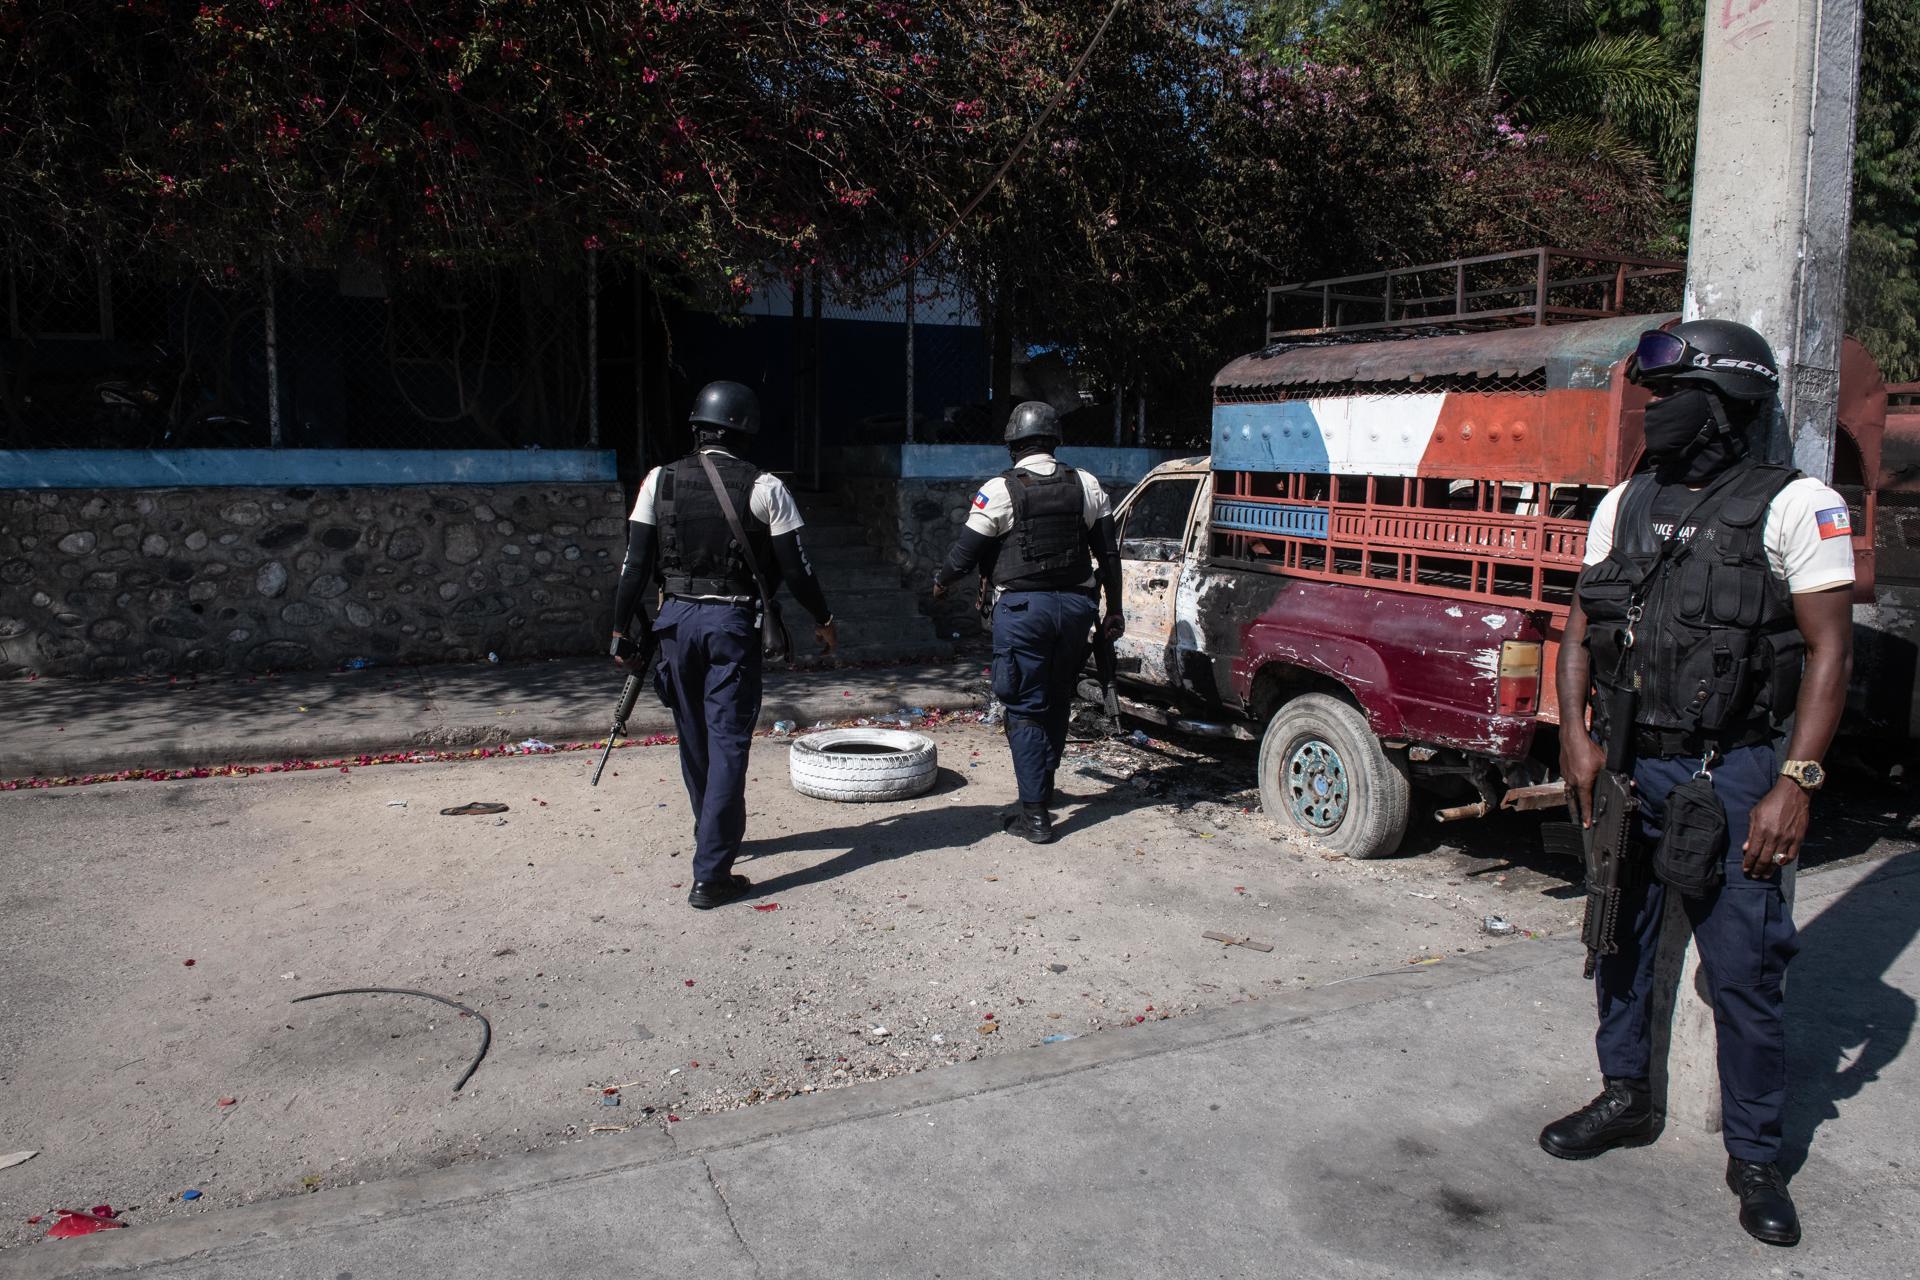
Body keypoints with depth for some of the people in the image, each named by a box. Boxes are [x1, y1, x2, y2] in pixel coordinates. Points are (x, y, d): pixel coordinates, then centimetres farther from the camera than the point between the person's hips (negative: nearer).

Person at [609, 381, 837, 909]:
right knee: (728, 742, -1)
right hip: (733, 624, -3)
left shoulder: (661, 480, 2)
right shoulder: (763, 487, -5)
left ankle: (717, 837, 38)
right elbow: (794, 567, -3)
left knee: (694, 737, 18)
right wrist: (823, 620, 11)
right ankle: (710, 875, -4)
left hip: (676, 619, 4)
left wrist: (621, 629, 8)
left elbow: (635, 563, 0)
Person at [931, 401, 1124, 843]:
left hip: (1023, 607, -4)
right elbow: (1108, 553, 7)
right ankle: (1043, 787, 34)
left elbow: (966, 552, -4)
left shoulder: (1000, 490, -8)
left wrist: (941, 582, 15)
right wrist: (1114, 608, 16)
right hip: (1075, 606, 5)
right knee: (1058, 703, 19)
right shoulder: (1086, 485, 5)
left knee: (1026, 710, 1)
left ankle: (1036, 814, -2)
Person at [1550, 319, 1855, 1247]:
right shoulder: (1624, 504, 9)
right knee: (1619, 942, 15)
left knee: (1744, 972, 1)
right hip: (1627, 767, 5)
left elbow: (1829, 649, -9)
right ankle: (1626, 1100, 34)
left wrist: (1795, 783, -15)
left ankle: (1754, 1157, 18)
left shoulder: (1795, 506, -6)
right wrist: (1575, 734, -2)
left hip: (1732, 773, -5)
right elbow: (1582, 625, 11)